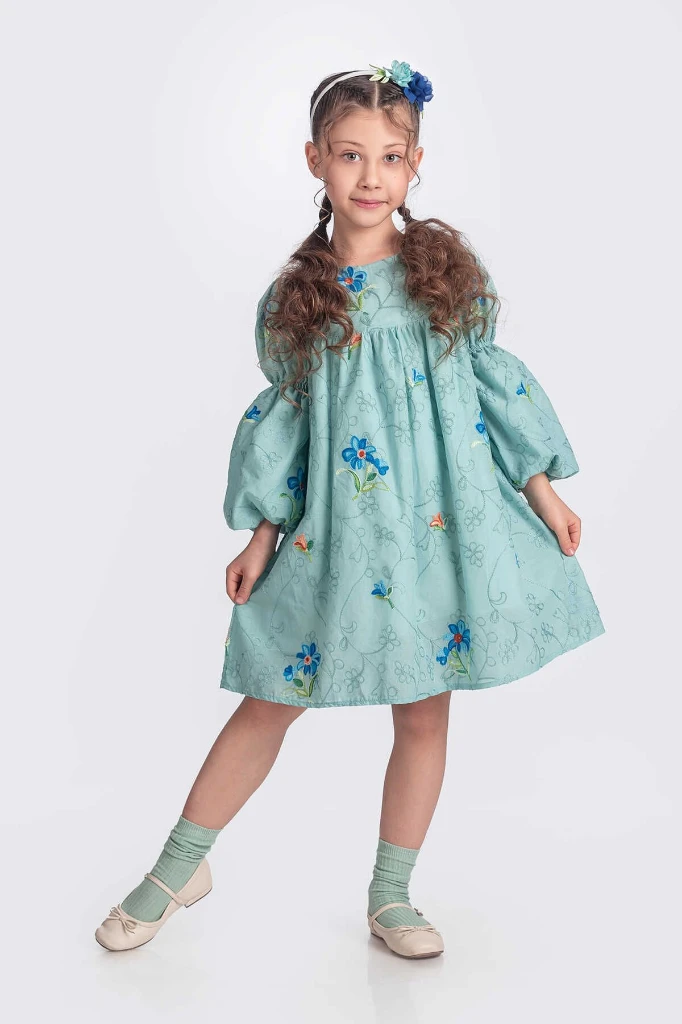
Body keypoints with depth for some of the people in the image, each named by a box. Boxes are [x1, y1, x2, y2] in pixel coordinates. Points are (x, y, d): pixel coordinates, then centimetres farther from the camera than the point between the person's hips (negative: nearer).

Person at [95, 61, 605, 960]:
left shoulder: (451, 268, 1)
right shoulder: (295, 296, 0)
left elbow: (495, 385, 6)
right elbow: (283, 420, 5)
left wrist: (543, 491, 5)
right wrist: (262, 538, 4)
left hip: (446, 529, 1)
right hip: (336, 537, -1)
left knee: (424, 713, 9)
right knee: (271, 703, 7)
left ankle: (391, 897, 27)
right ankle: (178, 870, 26)